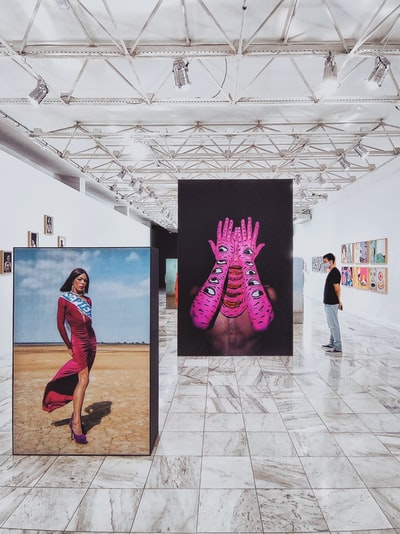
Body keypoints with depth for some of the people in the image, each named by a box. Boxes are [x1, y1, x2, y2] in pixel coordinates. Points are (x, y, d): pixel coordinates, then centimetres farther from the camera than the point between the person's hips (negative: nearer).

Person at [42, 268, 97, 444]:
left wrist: (91, 341, 7)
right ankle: (77, 423, -10)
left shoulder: (88, 300, 11)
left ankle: (76, 416, 19)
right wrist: (69, 346, -3)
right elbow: (60, 325, -5)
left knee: (82, 380, 9)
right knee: (83, 379, -14)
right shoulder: (64, 299, -5)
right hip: (78, 341, -6)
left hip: (91, 340, 6)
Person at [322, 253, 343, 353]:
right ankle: (332, 343, 28)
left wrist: (339, 301, -9)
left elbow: (337, 289, -18)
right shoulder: (331, 272, 15)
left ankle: (337, 346, 1)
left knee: (334, 324, -5)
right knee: (331, 324, 17)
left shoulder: (335, 272, -17)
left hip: (332, 303, -10)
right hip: (328, 303, 10)